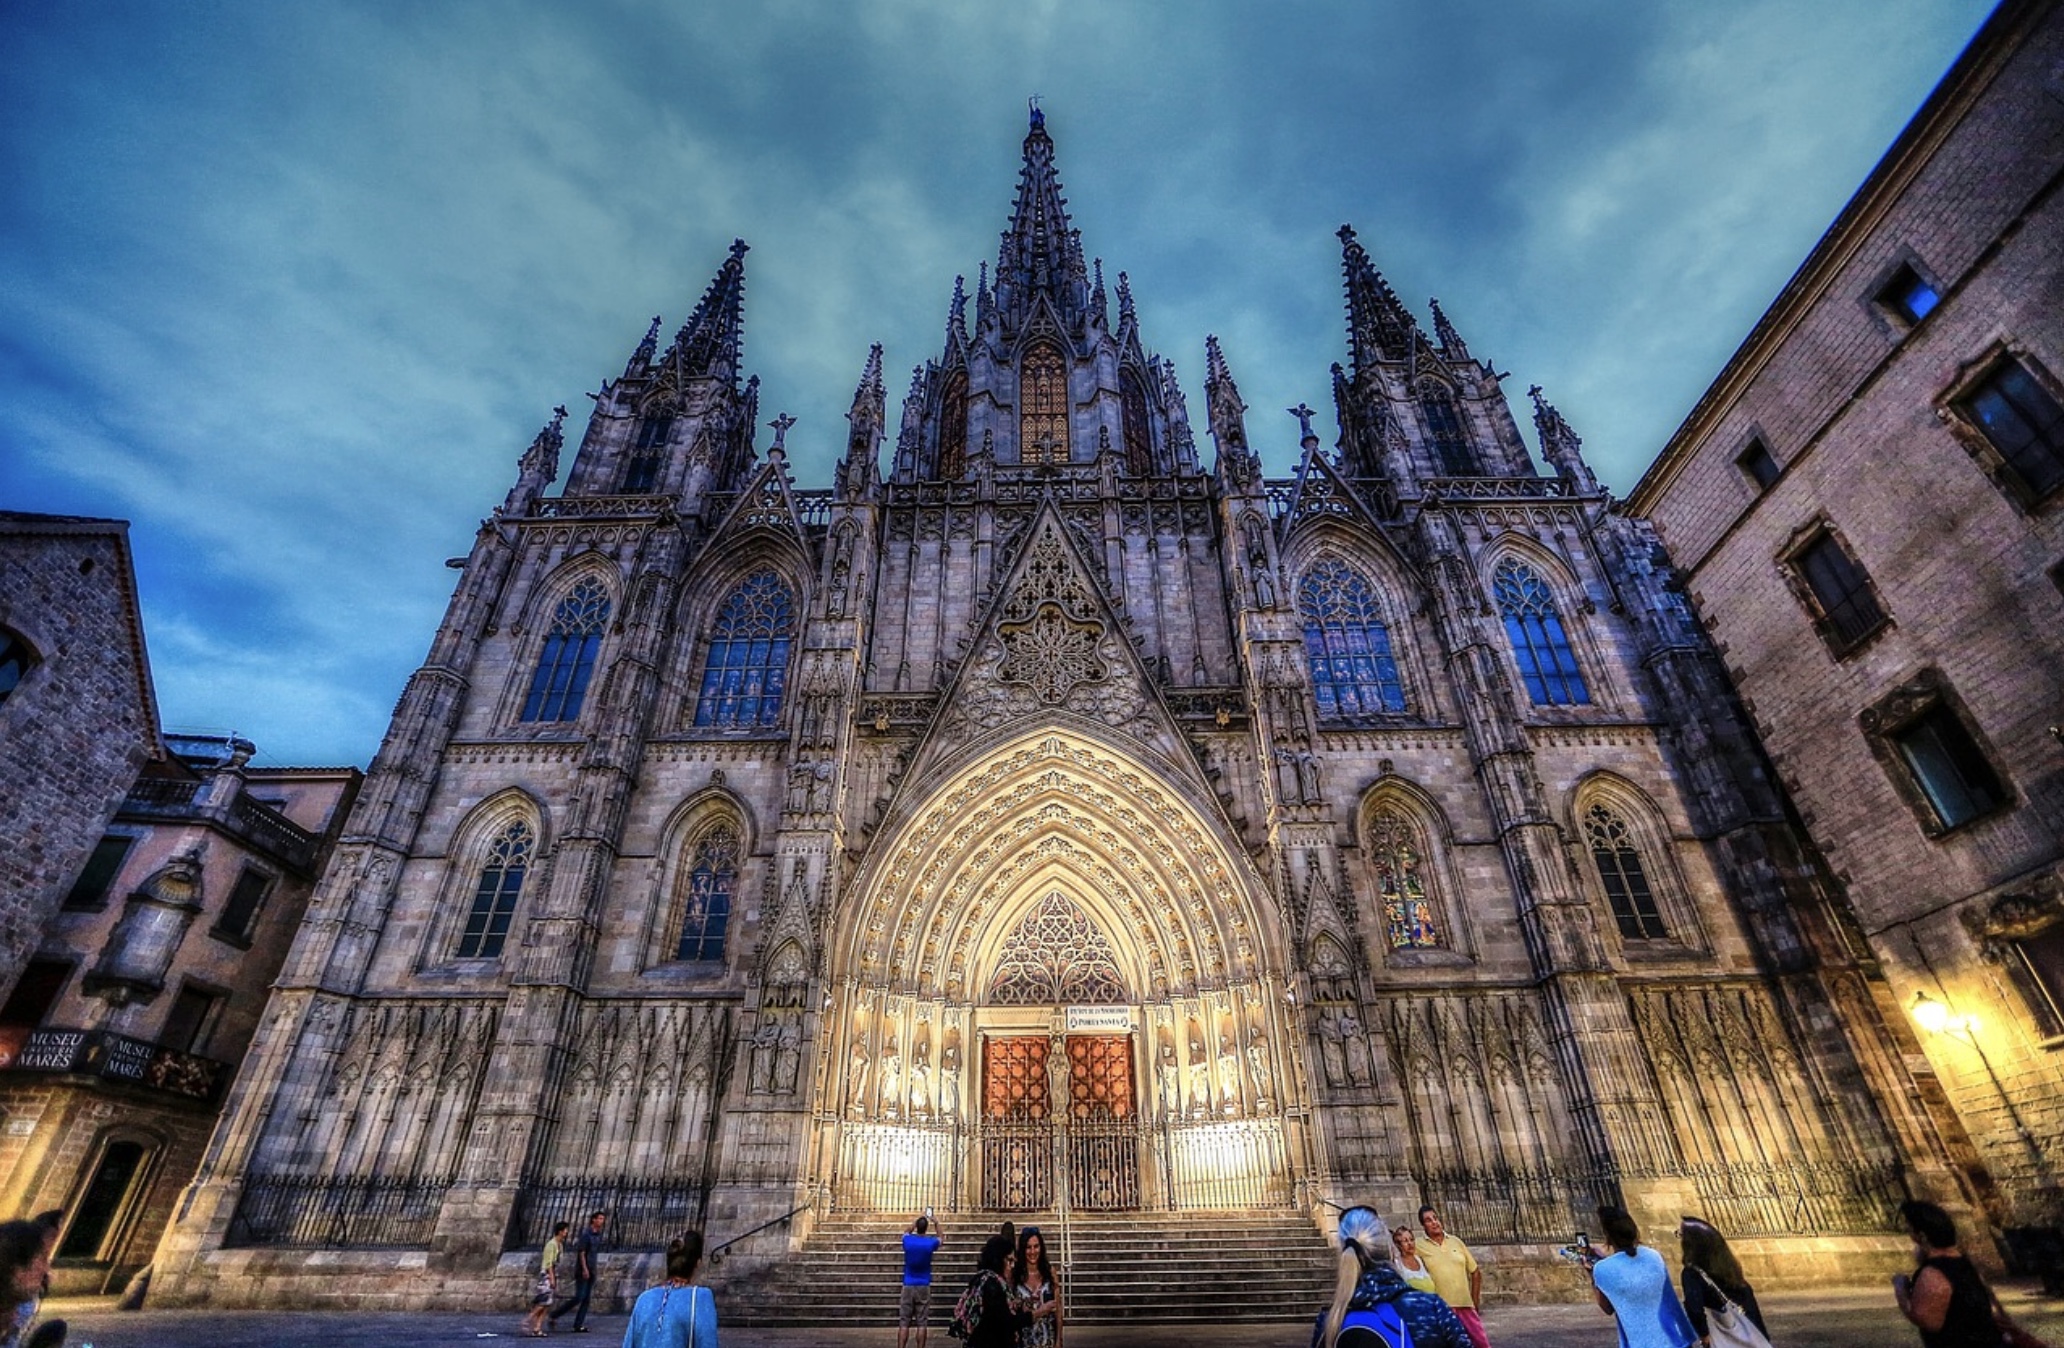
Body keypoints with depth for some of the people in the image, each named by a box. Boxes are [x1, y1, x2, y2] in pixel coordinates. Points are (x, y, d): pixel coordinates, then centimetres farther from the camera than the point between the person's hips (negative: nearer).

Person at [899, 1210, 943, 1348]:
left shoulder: (908, 1240, -6)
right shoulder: (931, 1242, -8)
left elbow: (906, 1231, 21)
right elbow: (941, 1238, 17)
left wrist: (919, 1220, 26)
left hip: (908, 1286, 1)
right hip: (923, 1287, -1)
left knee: (903, 1323, 3)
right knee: (922, 1323, 3)